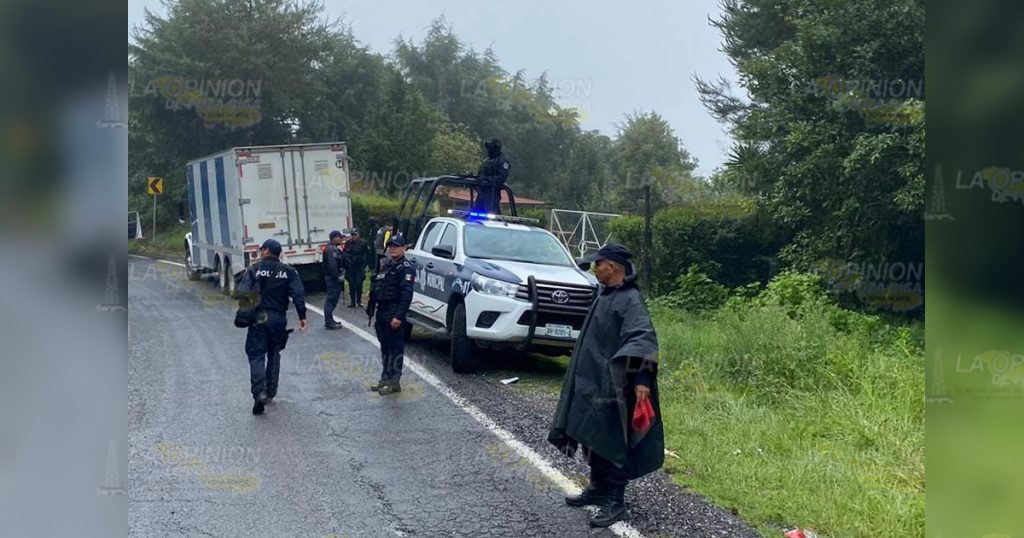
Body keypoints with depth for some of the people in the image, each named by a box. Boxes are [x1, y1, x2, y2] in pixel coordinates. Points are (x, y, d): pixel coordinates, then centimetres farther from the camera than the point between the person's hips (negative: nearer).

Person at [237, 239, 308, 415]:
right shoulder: (288, 271, 5)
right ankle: (270, 392, 24)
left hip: (258, 317, -3)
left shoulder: (254, 269, -1)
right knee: (274, 355, 18)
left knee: (256, 355, -3)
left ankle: (259, 392, -22)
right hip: (279, 318, 3)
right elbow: (298, 294, -4)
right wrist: (302, 316, -5)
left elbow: (243, 290, -12)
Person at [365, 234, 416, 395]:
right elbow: (375, 289, 22)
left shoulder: (406, 268, -10)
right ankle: (385, 378, 25)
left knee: (395, 349, -4)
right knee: (385, 347, 15)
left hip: (394, 314, -9)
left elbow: (407, 294, -19)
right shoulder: (387, 265, 18)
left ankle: (394, 383, 0)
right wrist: (371, 308, 16)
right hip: (382, 313, 9)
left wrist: (399, 316, -25)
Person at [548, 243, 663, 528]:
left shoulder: (630, 300, -17)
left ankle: (615, 502, 4)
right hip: (591, 381, 9)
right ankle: (598, 488, 30)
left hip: (610, 385, -9)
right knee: (592, 437, 17)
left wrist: (642, 378, -39)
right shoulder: (604, 293, 11)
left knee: (611, 442, -4)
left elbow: (643, 339, -28)